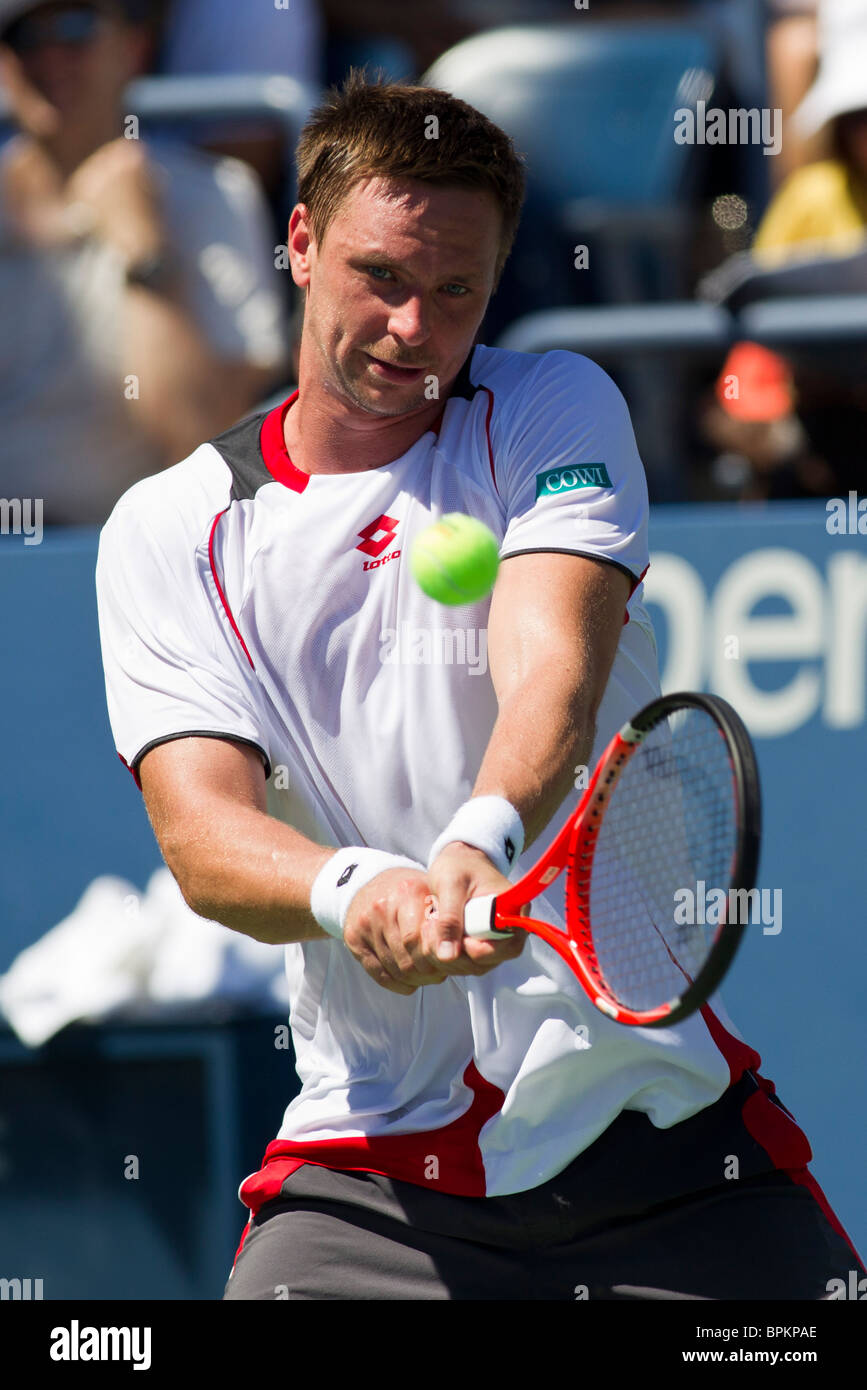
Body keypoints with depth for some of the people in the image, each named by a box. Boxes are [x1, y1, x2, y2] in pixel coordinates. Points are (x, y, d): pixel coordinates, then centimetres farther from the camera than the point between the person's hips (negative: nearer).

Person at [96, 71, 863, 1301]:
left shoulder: (554, 412, 3)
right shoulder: (168, 532, 4)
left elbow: (554, 679, -15)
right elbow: (203, 833, -9)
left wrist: (472, 851, -36)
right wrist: (352, 890, -32)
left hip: (657, 1104, 0)